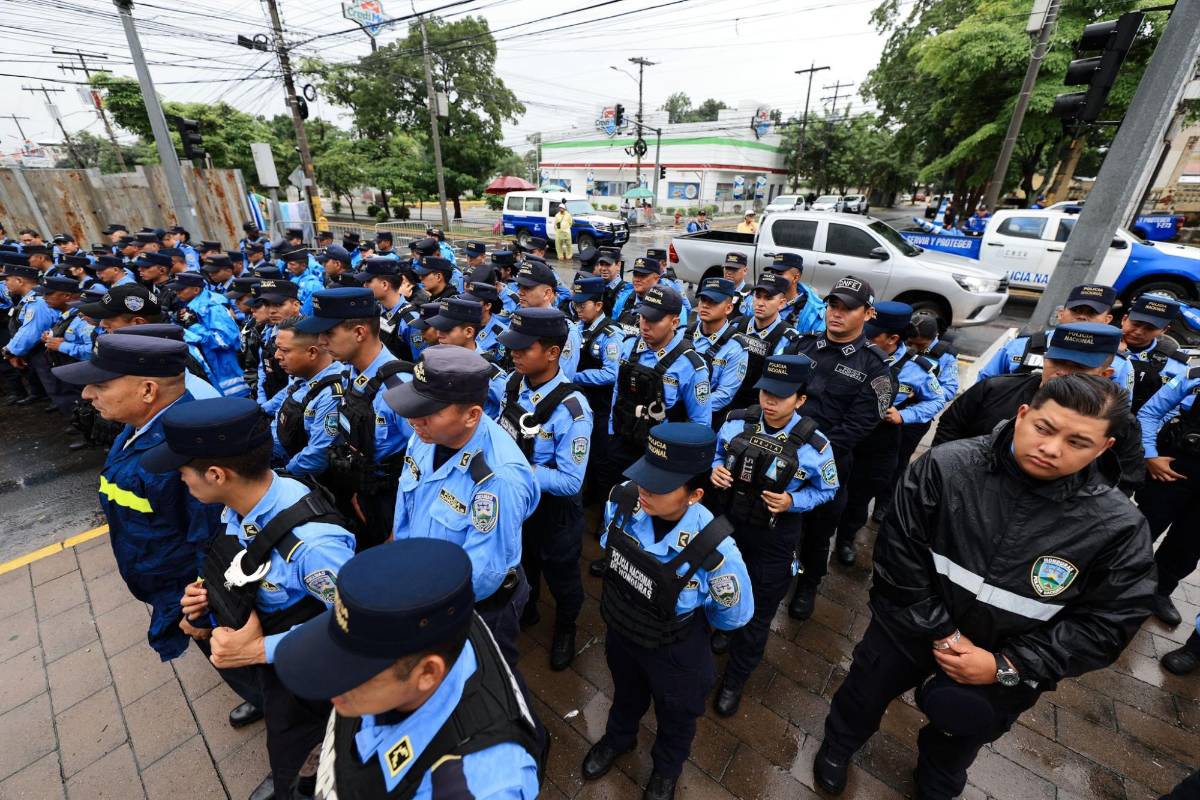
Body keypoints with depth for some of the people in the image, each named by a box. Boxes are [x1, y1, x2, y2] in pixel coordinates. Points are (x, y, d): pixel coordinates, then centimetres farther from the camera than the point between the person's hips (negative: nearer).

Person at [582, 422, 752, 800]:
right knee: (626, 693, 37)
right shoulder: (622, 499, -29)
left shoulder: (715, 550, -41)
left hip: (673, 654, -3)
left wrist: (686, 618, -2)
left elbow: (735, 615, -18)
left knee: (675, 716, 31)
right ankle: (617, 738, 72)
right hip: (618, 629, 3)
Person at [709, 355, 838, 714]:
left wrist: (792, 502, -23)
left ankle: (735, 678, 42)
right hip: (725, 523, 3)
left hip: (772, 540, -2)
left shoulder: (813, 444, -21)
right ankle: (725, 627, 63)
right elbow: (717, 452, 5)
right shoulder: (737, 421, -13)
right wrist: (716, 469, -18)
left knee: (756, 613, 16)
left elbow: (827, 489, -6)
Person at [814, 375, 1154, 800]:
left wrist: (1006, 666, -16)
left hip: (1001, 667, 1)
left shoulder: (1118, 527, -19)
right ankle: (837, 745, 58)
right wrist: (940, 633, -17)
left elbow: (1105, 623, -11)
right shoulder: (945, 466, -25)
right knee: (862, 696, 24)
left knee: (961, 736, 30)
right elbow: (900, 555, -20)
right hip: (908, 629, -1)